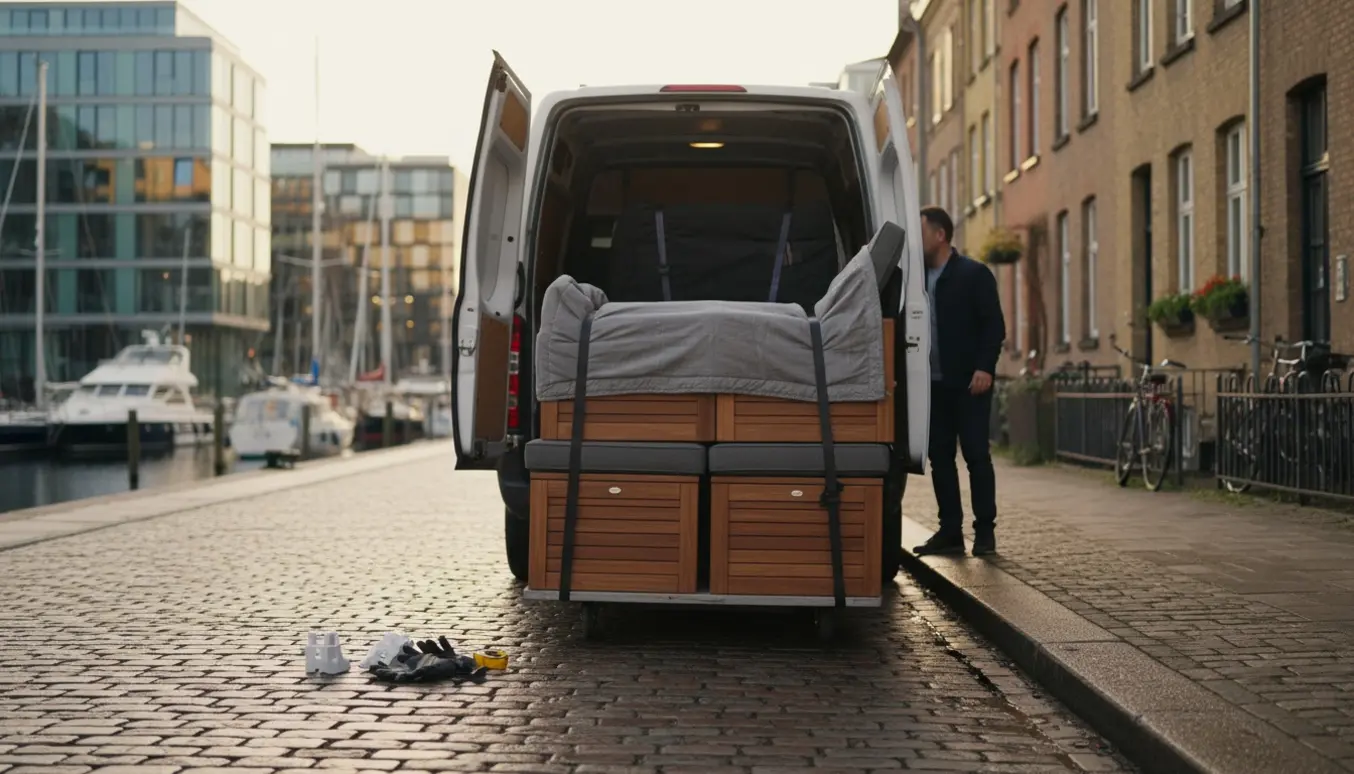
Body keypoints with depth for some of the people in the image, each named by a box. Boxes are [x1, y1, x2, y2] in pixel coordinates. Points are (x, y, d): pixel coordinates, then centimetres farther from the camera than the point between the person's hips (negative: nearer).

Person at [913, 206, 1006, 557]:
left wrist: (985, 367, -17)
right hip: (933, 383, 6)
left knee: (976, 455, -2)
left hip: (968, 383, -6)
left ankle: (985, 531, 4)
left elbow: (994, 326, -7)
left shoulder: (974, 274, -4)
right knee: (940, 457, 7)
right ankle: (950, 531, 13)